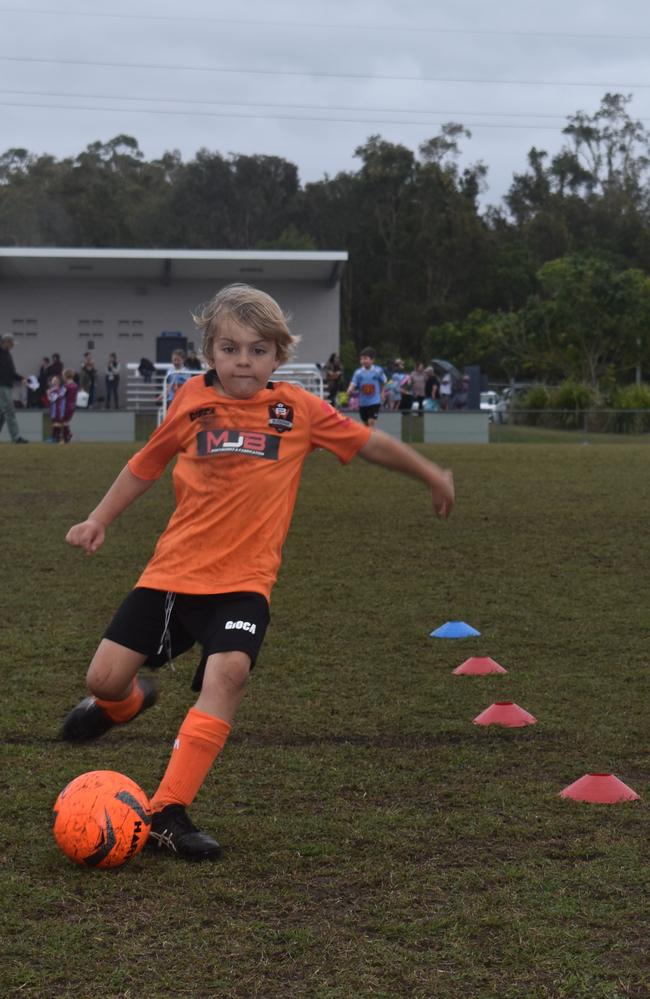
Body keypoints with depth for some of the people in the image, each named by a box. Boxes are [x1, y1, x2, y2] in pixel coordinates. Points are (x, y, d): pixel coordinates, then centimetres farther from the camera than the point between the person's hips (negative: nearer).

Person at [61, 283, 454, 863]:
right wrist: (99, 520, 17)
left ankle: (169, 813, -20)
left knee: (228, 672, -27)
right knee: (106, 677, -1)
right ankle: (123, 703, 41)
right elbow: (147, 464, 17)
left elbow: (369, 444, 10)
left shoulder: (298, 410, -1)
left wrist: (431, 475, 16)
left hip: (244, 580, -2)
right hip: (173, 570, 2)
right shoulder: (192, 403, 2)